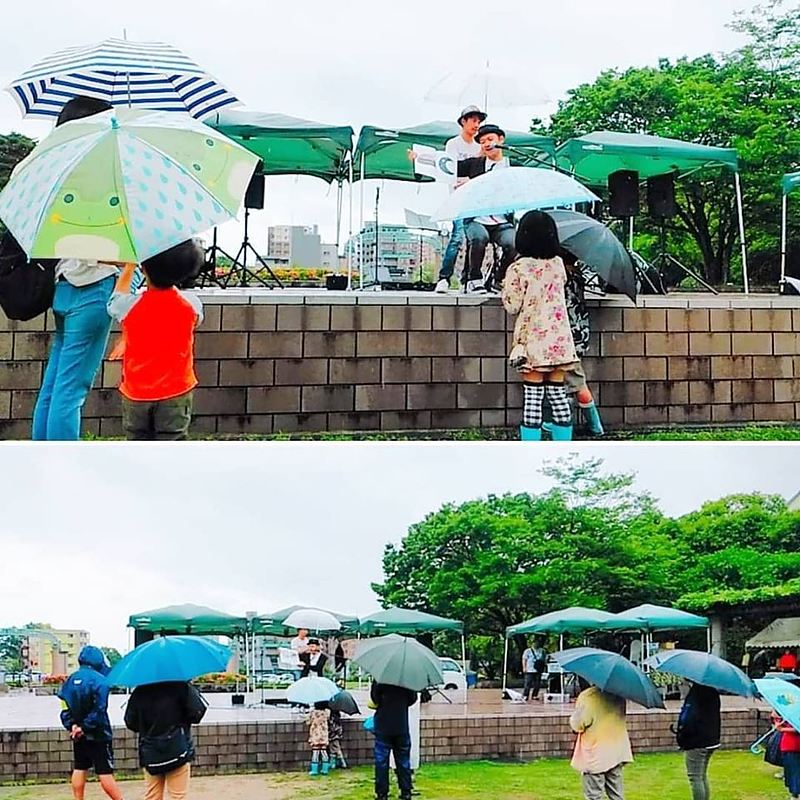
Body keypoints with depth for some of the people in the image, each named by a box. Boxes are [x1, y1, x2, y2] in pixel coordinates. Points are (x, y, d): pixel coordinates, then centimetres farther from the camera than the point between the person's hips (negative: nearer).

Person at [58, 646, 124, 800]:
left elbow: (64, 707, 1)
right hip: (98, 734, -6)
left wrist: (71, 725, -6)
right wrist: (85, 727, -13)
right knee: (105, 773, -5)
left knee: (79, 769, 15)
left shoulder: (70, 680, 5)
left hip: (78, 734, 6)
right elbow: (99, 709, -20)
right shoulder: (99, 680, -15)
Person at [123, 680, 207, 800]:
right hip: (177, 751, -3)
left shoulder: (139, 692, 1)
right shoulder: (180, 686, -11)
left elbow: (130, 722, 7)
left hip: (150, 755, 4)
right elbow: (198, 711, -12)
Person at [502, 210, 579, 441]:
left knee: (533, 396, -2)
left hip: (532, 340, -4)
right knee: (558, 393, 8)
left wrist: (506, 287, 10)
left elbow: (512, 306, -6)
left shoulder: (518, 268, -10)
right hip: (559, 339, 4)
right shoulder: (558, 264, 4)